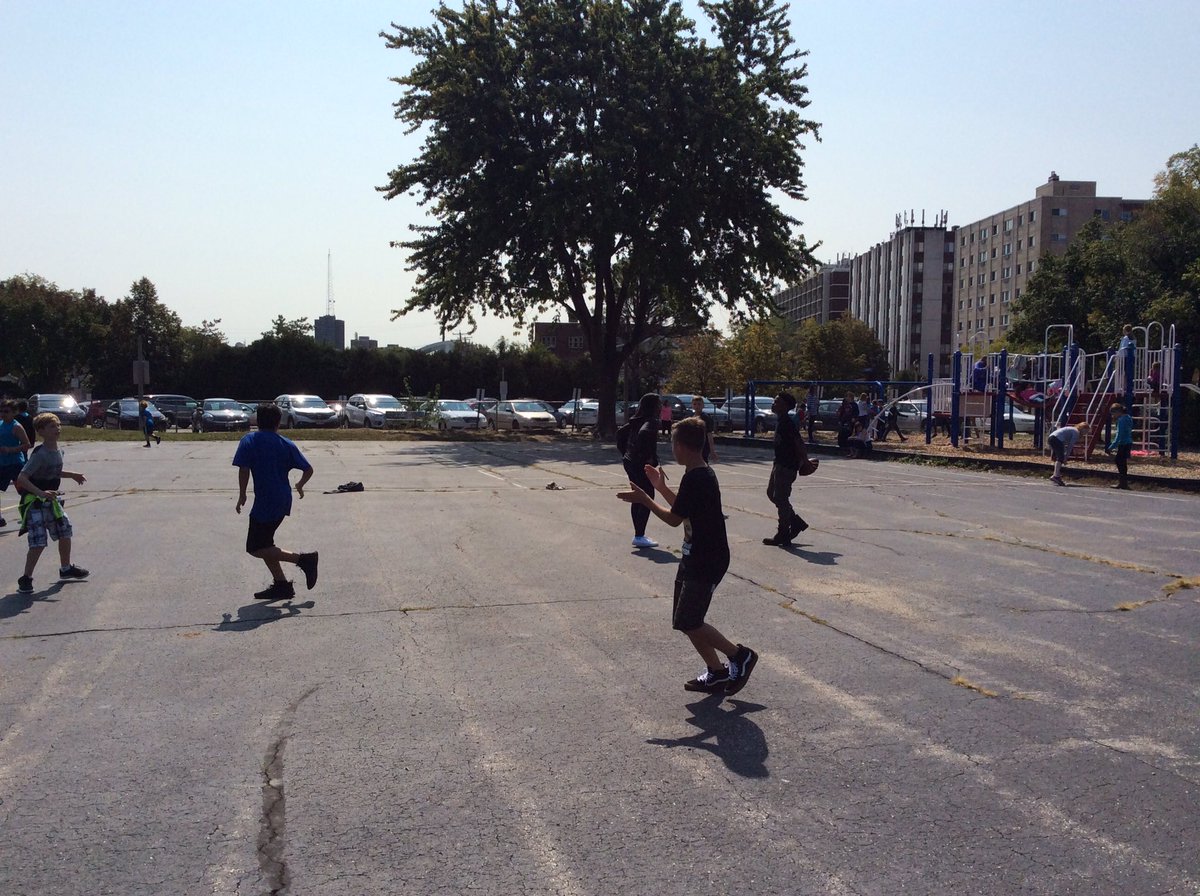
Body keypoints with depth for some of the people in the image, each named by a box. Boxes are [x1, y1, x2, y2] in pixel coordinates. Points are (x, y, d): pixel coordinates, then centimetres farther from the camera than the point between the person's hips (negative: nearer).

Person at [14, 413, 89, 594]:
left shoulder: (57, 451, 4)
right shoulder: (39, 455, -22)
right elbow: (22, 478, -29)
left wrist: (72, 475, 17)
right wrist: (41, 493, -39)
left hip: (52, 500, 9)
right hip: (35, 503, -9)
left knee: (65, 533, 16)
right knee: (39, 542, -12)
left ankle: (66, 568, 35)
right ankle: (26, 579, 0)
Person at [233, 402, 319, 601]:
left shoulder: (249, 440, -4)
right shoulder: (287, 444, 7)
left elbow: (243, 470, -13)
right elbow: (308, 469, 6)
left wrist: (242, 495, -1)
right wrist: (299, 485, 25)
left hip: (265, 502, -6)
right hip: (283, 501, 7)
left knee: (255, 548, 0)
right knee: (264, 543, 19)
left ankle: (303, 558, -10)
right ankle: (281, 585, 17)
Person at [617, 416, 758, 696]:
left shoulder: (695, 478, -21)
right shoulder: (703, 474, 10)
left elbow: (674, 518, -16)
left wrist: (644, 499, -6)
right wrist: (661, 487, 25)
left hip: (706, 561, -10)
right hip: (696, 557, 10)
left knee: (688, 622, -6)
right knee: (685, 620, 12)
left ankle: (739, 655, 7)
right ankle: (716, 673, 19)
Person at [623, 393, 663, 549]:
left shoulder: (635, 421, 12)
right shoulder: (651, 422, -14)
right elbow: (643, 434, -33)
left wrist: (625, 454, 19)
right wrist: (650, 458, -25)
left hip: (630, 463, 9)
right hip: (642, 466, -9)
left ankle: (638, 535, 20)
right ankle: (640, 536, -3)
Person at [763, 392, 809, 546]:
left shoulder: (787, 423, -20)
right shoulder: (781, 422, 11)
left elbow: (799, 442, -24)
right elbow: (798, 442, 19)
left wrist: (805, 461, -22)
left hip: (786, 466, -11)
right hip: (780, 463, 11)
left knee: (781, 499, -4)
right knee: (771, 493, 17)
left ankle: (783, 535, 5)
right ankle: (797, 522, 24)